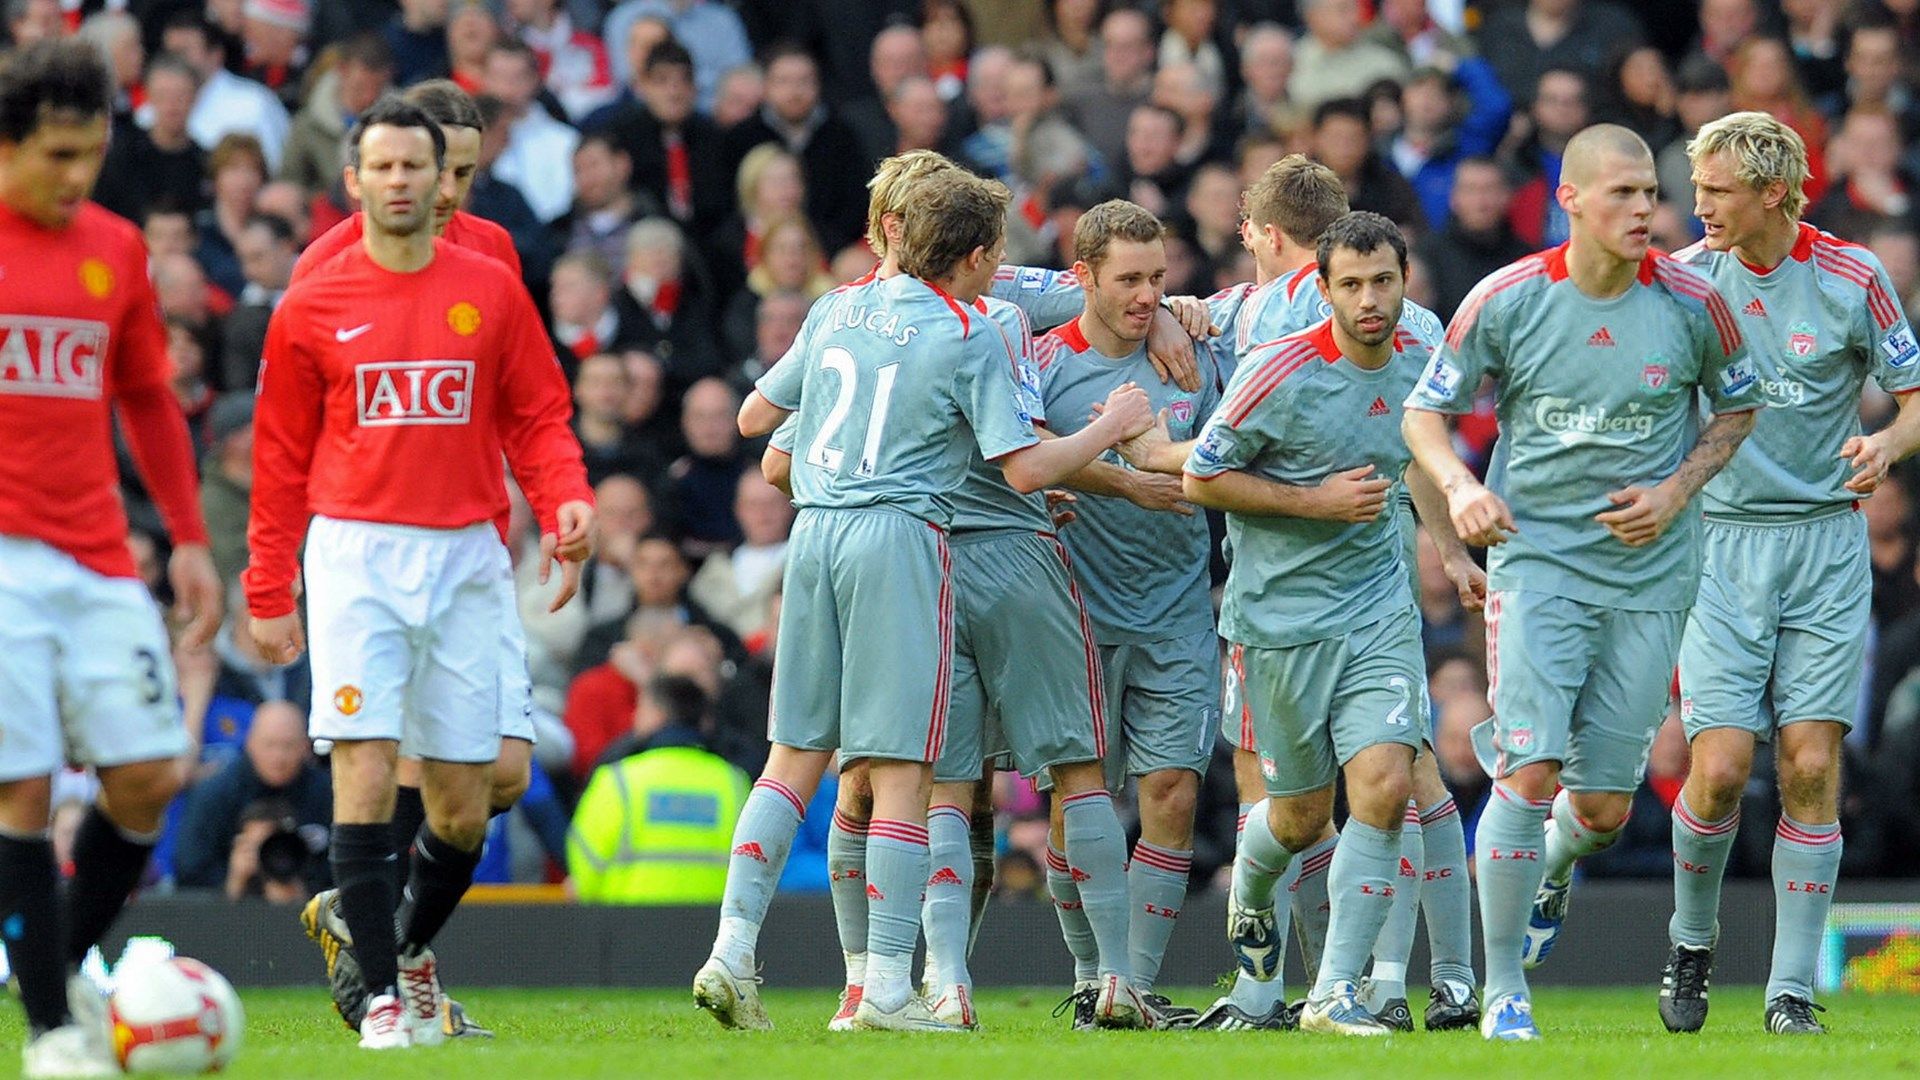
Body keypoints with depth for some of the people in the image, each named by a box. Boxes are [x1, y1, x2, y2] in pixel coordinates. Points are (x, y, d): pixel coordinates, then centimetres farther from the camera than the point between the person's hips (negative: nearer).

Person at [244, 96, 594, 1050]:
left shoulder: (492, 293, 7)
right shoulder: (312, 308, 4)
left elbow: (538, 419, 9)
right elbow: (281, 459, 8)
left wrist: (566, 503, -11)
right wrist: (269, 593, 6)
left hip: (466, 558, 2)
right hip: (355, 553, -2)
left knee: (464, 799, 4)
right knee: (365, 770, -13)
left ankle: (409, 942, 30)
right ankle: (383, 995, -10)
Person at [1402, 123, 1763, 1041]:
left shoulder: (1691, 303, -5)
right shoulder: (1506, 301, -8)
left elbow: (1738, 405, 12)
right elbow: (1424, 412, 4)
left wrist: (1675, 491, -3)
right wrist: (1461, 487, -16)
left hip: (1649, 573, 2)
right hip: (1535, 556, -2)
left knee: (1604, 805, 3)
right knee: (1531, 774, -16)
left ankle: (1551, 874, 41)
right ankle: (1503, 992, -4)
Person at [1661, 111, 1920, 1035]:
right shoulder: (1688, 276, 1)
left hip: (1825, 540, -1)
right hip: (1719, 540, 1)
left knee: (1811, 766, -6)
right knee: (1720, 767, -9)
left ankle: (1792, 992, 1)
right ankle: (1691, 942, 18)